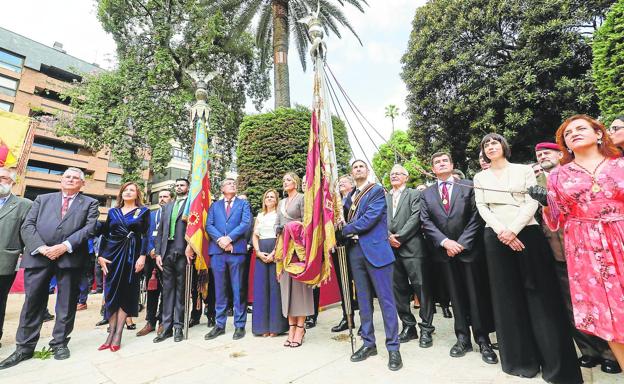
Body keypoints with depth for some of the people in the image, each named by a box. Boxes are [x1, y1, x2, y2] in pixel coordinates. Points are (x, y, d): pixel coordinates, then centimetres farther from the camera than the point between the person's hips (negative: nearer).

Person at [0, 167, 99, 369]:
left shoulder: (90, 203, 9)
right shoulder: (42, 199, 17)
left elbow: (89, 228, -4)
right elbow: (28, 225, 7)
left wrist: (65, 246, -14)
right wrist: (40, 247, -9)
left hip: (70, 257, -2)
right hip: (39, 256, 2)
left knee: (67, 303, 6)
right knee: (33, 301, 7)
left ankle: (60, 343, 20)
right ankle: (25, 347, 21)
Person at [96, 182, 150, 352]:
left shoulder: (143, 211, 3)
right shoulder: (113, 211, 12)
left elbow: (145, 235, -3)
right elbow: (105, 235, 10)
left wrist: (142, 256, -12)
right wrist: (100, 256, -1)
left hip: (132, 255, -3)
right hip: (113, 253, 3)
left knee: (127, 292, 1)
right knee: (111, 292, 4)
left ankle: (118, 335, 8)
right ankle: (111, 333, 13)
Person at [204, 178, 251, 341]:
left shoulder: (243, 203, 11)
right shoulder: (214, 205, 18)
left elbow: (246, 223, -4)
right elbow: (208, 225, 6)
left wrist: (229, 238, -13)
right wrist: (220, 239, -11)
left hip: (237, 250, -2)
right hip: (217, 250, 3)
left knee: (238, 289, 2)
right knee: (219, 289, 10)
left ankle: (239, 325, 12)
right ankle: (220, 325, 22)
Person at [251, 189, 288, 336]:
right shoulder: (260, 216, 19)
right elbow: (255, 236, 12)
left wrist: (273, 253, -16)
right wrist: (258, 252, -4)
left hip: (276, 252, -4)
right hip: (261, 254, 4)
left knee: (275, 287, -3)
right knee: (261, 287, 4)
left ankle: (275, 325, 7)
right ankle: (263, 325, 14)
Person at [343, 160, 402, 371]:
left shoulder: (377, 190, -2)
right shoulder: (350, 196, 17)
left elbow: (370, 218, -14)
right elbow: (344, 218, 14)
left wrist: (346, 230, -6)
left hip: (376, 249, -6)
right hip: (355, 250, 6)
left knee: (386, 298, 1)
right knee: (363, 299, 13)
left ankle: (393, 348, 13)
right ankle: (368, 343, 26)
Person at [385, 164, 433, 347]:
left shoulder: (414, 194, 5)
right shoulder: (384, 198, 17)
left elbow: (416, 217, -9)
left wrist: (400, 237, -13)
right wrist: (389, 236, -8)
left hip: (412, 248, -4)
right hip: (391, 249, 4)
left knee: (422, 288, 0)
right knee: (399, 290, 10)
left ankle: (426, 329, 14)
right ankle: (408, 327, 23)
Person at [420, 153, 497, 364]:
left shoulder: (468, 186, 3)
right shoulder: (426, 194, 8)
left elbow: (476, 216, -4)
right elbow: (426, 222, 1)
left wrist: (462, 243, -12)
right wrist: (445, 242, -12)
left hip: (469, 249, -1)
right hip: (444, 251, 2)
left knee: (477, 296, 6)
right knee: (456, 297, 11)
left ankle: (483, 341, 20)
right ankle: (463, 338, 22)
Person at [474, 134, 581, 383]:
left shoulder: (524, 170, 8)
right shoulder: (480, 177, 12)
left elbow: (532, 203, -2)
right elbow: (482, 207, 4)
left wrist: (513, 230, -14)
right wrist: (501, 231, -10)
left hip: (526, 233, -1)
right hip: (496, 237, 1)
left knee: (538, 290, -2)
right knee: (508, 294, 3)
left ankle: (555, 361, 10)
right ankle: (521, 358, 14)